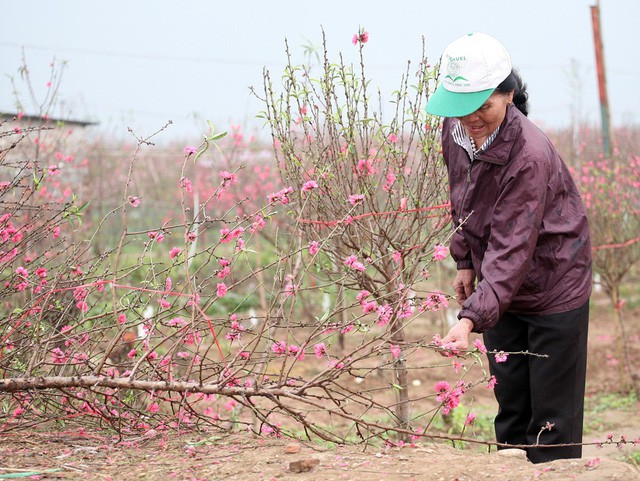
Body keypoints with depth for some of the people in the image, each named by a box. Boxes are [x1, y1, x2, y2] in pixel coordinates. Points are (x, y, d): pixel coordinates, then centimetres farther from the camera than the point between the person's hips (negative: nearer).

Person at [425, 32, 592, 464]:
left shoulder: (530, 154, -30)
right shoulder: (456, 129, -7)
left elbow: (511, 249, -34)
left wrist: (471, 319, -42)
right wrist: (465, 261, 13)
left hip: (553, 287, -7)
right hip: (501, 289, 7)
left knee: (552, 417, -1)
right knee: (510, 407, 15)